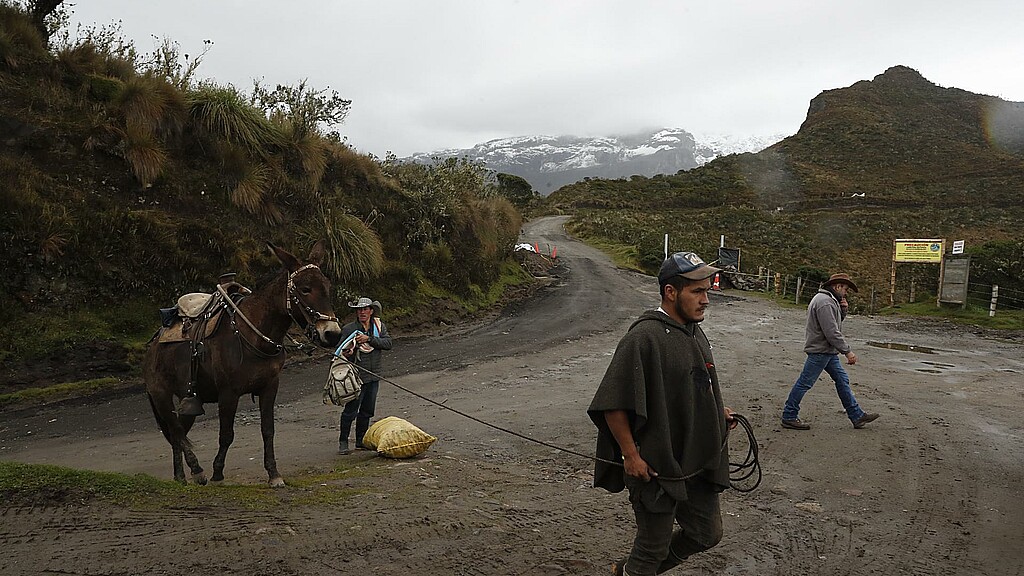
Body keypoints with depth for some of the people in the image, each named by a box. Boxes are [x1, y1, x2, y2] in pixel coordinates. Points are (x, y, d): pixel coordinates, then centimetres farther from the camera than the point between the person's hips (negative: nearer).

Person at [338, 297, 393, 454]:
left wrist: (369, 338, -21)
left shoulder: (379, 326, 6)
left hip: (373, 377, 5)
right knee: (351, 410, -4)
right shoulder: (348, 329, -5)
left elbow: (388, 343, -8)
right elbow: (342, 349, -4)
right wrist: (345, 354, -27)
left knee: (367, 411, 14)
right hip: (356, 376, -5)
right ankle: (343, 442, 10)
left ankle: (361, 442, 26)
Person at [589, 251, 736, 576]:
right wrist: (631, 456, -19)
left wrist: (717, 412, 7)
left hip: (697, 462, 9)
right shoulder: (644, 337, -21)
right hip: (655, 466, -8)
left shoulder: (696, 333, 7)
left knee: (707, 533, 19)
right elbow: (613, 404, -21)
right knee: (655, 545, 7)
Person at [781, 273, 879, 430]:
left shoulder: (830, 300, 15)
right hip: (819, 351, -11)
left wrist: (843, 310, 4)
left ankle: (857, 416, 19)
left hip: (829, 351, 11)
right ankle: (789, 417, 3)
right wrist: (847, 351, -19)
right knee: (805, 383, -4)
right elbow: (832, 332, -24)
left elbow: (836, 323, 22)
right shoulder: (824, 302, -20)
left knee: (842, 380, 13)